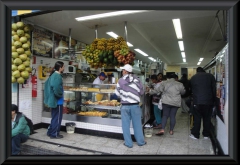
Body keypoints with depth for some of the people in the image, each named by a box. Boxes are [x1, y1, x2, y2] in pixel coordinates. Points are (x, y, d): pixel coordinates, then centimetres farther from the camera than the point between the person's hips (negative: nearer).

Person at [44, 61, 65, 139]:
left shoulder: (52, 75, 10)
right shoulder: (58, 76, -20)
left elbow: (46, 84, 17)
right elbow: (57, 89, -30)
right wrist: (60, 95, -11)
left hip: (53, 99, 10)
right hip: (57, 100, -10)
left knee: (54, 117, 20)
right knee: (57, 118, 3)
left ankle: (50, 132, 29)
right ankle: (54, 134, 13)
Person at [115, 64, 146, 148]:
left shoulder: (120, 81, -5)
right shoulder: (137, 80, -3)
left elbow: (117, 93, 1)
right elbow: (141, 92, 4)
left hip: (125, 106, -1)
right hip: (135, 105, 1)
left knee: (126, 125, 10)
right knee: (137, 124, 12)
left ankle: (128, 143, 18)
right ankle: (140, 141, 25)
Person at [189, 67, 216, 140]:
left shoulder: (193, 77, 7)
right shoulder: (210, 76, 5)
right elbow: (214, 89, 3)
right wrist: (213, 100, 9)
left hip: (197, 101, 0)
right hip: (208, 101, 1)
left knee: (197, 118, 7)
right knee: (207, 118, 12)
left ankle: (195, 134, 12)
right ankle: (206, 134, 21)